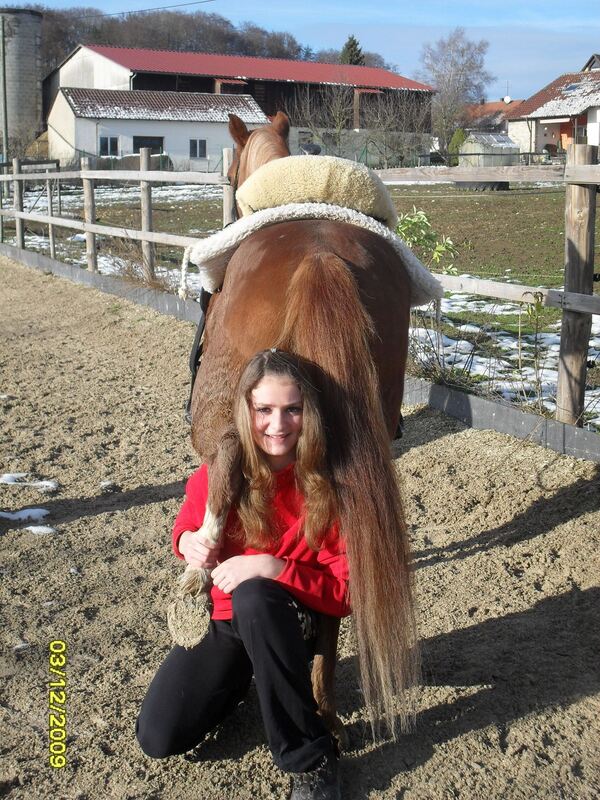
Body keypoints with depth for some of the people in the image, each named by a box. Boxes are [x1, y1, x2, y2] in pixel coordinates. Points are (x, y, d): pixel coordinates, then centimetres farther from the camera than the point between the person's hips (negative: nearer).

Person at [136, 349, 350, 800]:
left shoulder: (327, 487, -22)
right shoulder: (219, 474, -13)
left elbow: (346, 592, -21)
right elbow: (188, 526, 8)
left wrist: (273, 568, -35)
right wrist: (188, 543, -17)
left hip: (289, 623, -3)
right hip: (223, 616, 3)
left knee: (254, 598, -39)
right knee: (158, 738, -8)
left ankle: (311, 759, -21)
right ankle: (243, 674, 22)